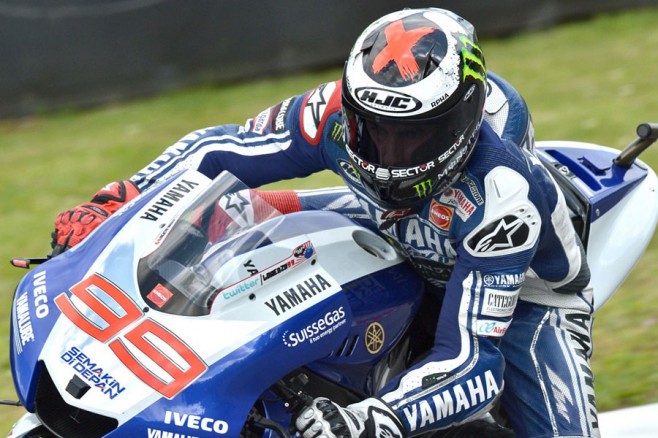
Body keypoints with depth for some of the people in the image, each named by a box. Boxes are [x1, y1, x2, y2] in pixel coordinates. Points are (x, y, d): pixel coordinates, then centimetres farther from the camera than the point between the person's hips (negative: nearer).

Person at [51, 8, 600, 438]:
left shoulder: (501, 196, -44)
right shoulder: (339, 112, -30)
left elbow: (471, 359, -47)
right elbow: (219, 148, -15)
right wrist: (110, 205, -25)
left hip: (526, 285, -5)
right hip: (406, 238, 5)